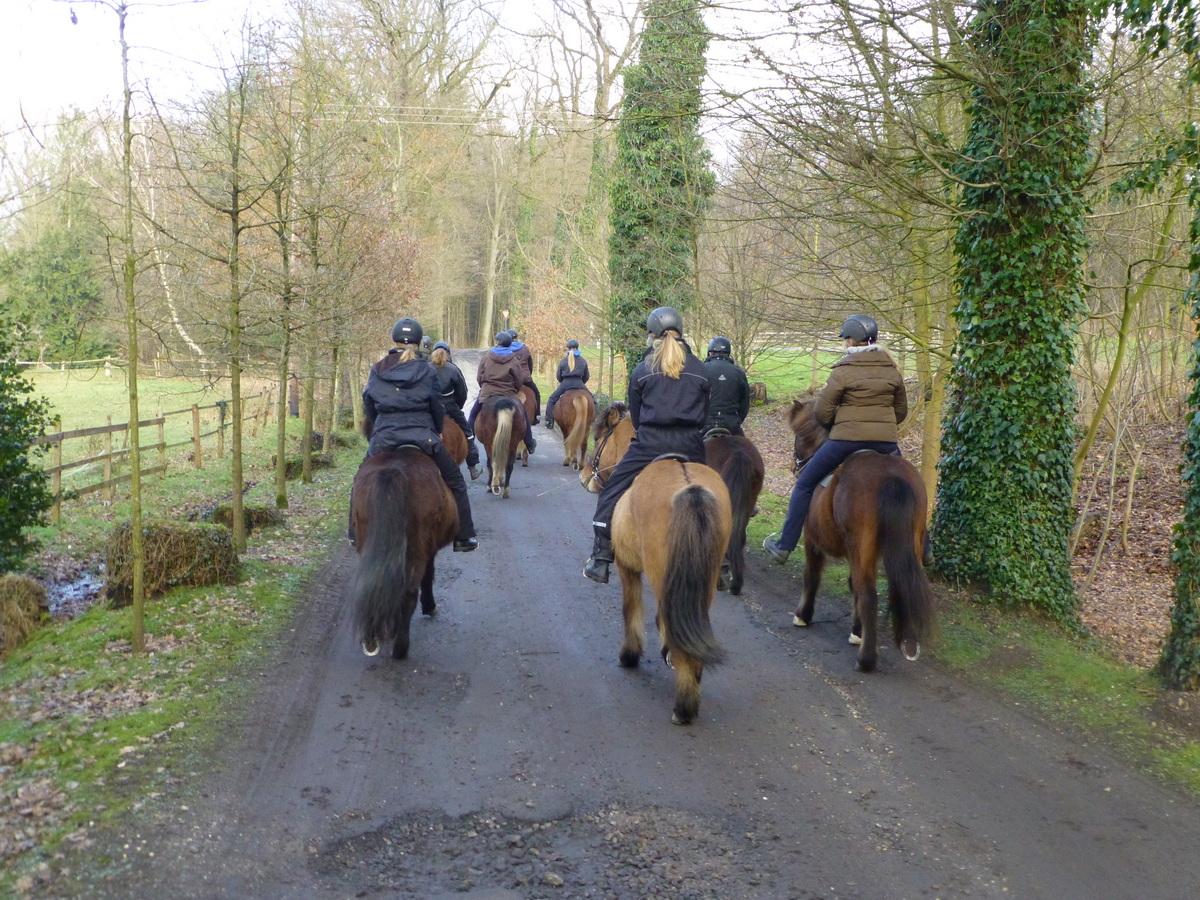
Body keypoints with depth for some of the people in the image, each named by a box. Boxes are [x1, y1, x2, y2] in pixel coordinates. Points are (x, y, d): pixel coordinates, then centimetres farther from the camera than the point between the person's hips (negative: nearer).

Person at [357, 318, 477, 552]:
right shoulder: (427, 370, -2)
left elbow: (369, 408, 11)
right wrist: (437, 432, 22)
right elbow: (437, 407, 4)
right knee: (454, 482, 12)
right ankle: (464, 537, 11)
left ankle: (356, 533, 27)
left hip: (383, 438, 2)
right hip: (422, 435, -2)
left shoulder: (377, 370, 4)